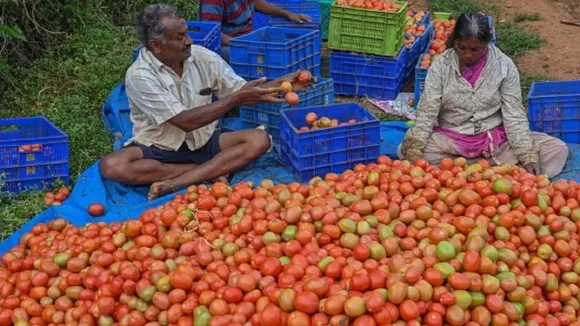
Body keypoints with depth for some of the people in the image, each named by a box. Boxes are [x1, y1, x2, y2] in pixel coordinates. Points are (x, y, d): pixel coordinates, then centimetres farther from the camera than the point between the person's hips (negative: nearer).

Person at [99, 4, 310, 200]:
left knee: (258, 140, -20)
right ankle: (210, 171, -22)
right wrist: (236, 98, -27)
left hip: (203, 142, 4)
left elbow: (242, 91, 1)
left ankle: (174, 183, -27)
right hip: (159, 148, -3)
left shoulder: (203, 57, -7)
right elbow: (185, 121, -26)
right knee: (112, 166, -32)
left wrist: (280, 83, -17)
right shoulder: (139, 76, -20)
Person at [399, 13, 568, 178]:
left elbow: (514, 115, -9)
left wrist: (528, 156, -20)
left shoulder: (504, 65, -8)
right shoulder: (441, 64, -8)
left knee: (557, 149, -19)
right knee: (405, 151, -28)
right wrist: (413, 149, -25)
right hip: (451, 138, 0)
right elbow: (427, 111, -11)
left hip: (495, 137, 0)